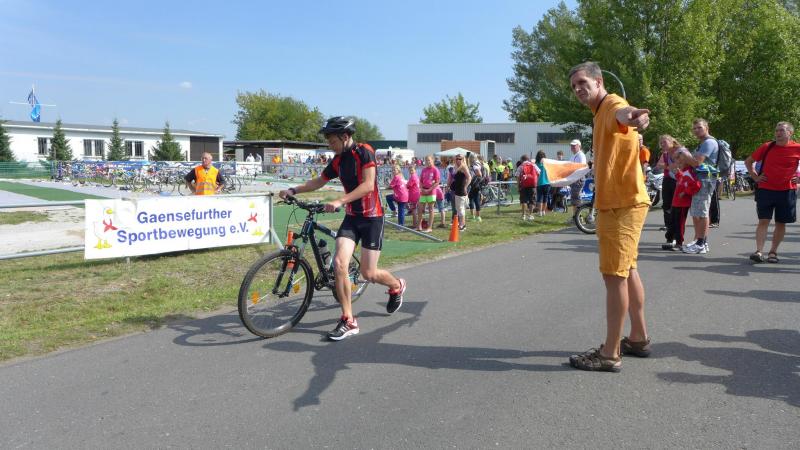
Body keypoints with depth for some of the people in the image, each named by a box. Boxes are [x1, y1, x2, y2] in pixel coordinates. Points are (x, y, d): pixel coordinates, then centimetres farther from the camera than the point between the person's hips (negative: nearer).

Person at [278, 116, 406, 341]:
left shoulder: (364, 152, -13)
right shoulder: (337, 161, 7)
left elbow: (368, 185, -24)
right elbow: (318, 182, 20)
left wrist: (339, 201, -32)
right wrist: (293, 190, 5)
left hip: (372, 217, -6)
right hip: (351, 217, 6)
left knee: (368, 274, -4)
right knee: (339, 263, -13)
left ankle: (397, 286, 31)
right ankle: (348, 321, -3)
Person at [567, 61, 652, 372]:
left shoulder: (612, 104, -15)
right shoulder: (601, 113, 18)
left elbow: (623, 112, -43)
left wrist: (631, 115, -64)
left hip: (622, 205, -11)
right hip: (618, 203, 11)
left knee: (614, 276, -8)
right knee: (628, 270, 17)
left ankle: (610, 354, -1)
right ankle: (639, 338, 30)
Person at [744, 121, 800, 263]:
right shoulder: (767, 147, 1)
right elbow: (748, 161, 13)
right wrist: (755, 176, 3)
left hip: (787, 191, 0)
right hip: (765, 190, 0)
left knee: (781, 223, 6)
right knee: (763, 221, -6)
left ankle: (773, 252, 15)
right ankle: (758, 251, -11)